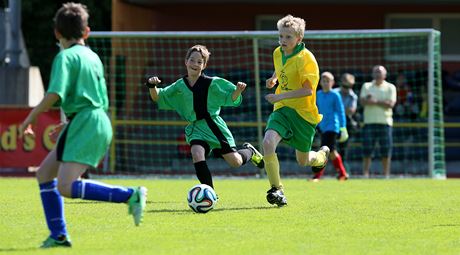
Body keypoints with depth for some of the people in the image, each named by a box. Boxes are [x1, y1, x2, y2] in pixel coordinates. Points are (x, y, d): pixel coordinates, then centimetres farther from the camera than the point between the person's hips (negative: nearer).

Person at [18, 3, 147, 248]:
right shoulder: (93, 57, 19)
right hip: (97, 120, 9)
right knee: (44, 174, 12)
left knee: (66, 187, -17)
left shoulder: (65, 56, -7)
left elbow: (54, 94, -21)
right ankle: (59, 235, 7)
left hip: (83, 123, -9)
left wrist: (29, 118, -10)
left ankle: (130, 195, -22)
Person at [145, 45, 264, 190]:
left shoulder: (212, 83, -4)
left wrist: (238, 91, -19)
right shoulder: (179, 86, 3)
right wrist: (152, 86, -11)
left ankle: (249, 151, 36)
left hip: (214, 126, -2)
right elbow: (157, 98, 8)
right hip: (195, 128, 2)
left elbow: (231, 98, 2)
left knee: (235, 162, -1)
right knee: (197, 155, -27)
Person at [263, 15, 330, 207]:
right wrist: (274, 78, 9)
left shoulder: (305, 58, -17)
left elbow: (308, 90, -25)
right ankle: (276, 190, -16)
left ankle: (322, 155, 48)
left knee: (303, 161, 9)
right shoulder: (278, 53, 5)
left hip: (304, 113, -5)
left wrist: (280, 96, -30)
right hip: (282, 110, 5)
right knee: (268, 142, -25)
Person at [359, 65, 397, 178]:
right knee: (367, 149, -3)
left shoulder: (390, 87, 8)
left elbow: (391, 104, -5)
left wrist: (376, 101, -11)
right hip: (369, 122, 1)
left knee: (386, 151, -3)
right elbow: (362, 101, -2)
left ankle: (386, 174, 3)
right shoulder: (366, 86, 14)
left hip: (385, 122, -1)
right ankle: (365, 173, 0)